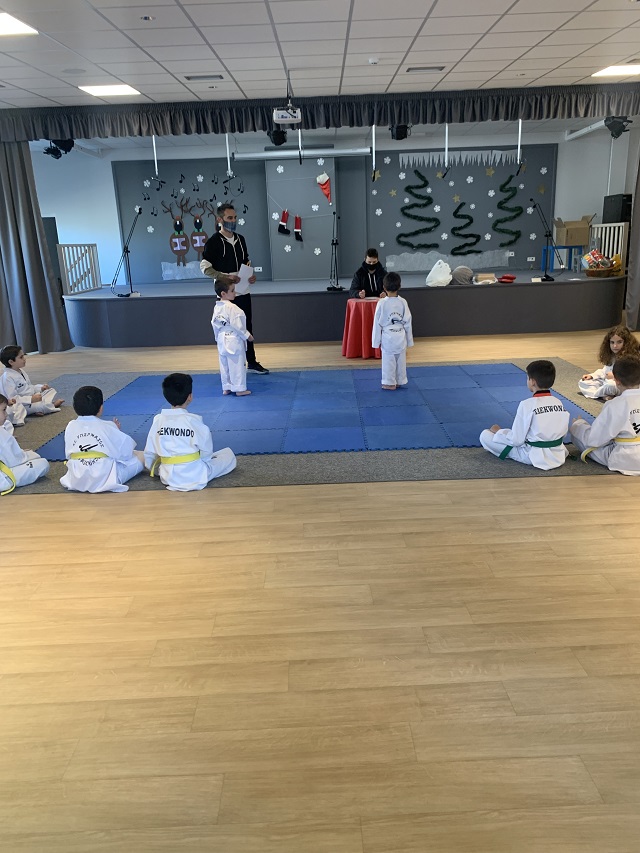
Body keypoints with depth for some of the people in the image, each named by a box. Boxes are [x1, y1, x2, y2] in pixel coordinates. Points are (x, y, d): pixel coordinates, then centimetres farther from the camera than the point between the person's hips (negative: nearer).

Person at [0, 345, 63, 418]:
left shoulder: (21, 371, 10)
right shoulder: (7, 378, -21)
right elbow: (12, 399, -25)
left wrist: (40, 388, 6)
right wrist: (31, 399, -30)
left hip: (32, 397, 10)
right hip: (22, 406, -10)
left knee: (52, 391, 7)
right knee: (42, 405, -30)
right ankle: (53, 404, -1)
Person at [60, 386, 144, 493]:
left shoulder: (70, 426, 3)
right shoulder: (107, 427, -6)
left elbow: (68, 454, 11)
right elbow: (126, 451, -2)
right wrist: (116, 430, 16)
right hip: (105, 479, -3)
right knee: (141, 456, 9)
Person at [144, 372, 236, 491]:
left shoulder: (158, 420, -7)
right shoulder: (194, 421, -19)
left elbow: (149, 453, 0)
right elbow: (206, 452, -11)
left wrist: (154, 469, 19)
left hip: (167, 476, 5)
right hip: (195, 476, -4)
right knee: (229, 454, 13)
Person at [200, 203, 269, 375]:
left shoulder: (240, 239, 10)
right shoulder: (213, 242, -9)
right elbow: (205, 267, -10)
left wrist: (251, 274, 1)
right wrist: (225, 277, -20)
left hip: (243, 291, 6)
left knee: (247, 327, 13)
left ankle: (251, 362, 25)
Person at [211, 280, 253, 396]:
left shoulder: (217, 307, 4)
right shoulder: (232, 308, -21)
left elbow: (214, 323, 11)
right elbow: (237, 325, -20)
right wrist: (247, 336, -8)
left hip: (222, 340, 8)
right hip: (234, 341, -8)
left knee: (224, 364, 15)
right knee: (237, 365, 2)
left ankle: (226, 387, 25)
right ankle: (239, 389, 9)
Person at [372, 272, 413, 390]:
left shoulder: (382, 303, -14)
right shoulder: (403, 302, -6)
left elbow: (377, 323, -8)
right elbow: (407, 322, 0)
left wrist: (376, 341, 2)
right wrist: (409, 340, 11)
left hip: (387, 336, -3)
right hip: (401, 336, 3)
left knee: (388, 360, 8)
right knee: (401, 359, 15)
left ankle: (390, 383, 17)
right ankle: (400, 381, 27)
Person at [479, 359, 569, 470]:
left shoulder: (527, 405, -20)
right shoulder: (558, 403, -4)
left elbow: (516, 440, -16)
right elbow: (563, 432, 6)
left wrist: (498, 431, 1)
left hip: (534, 456, -7)